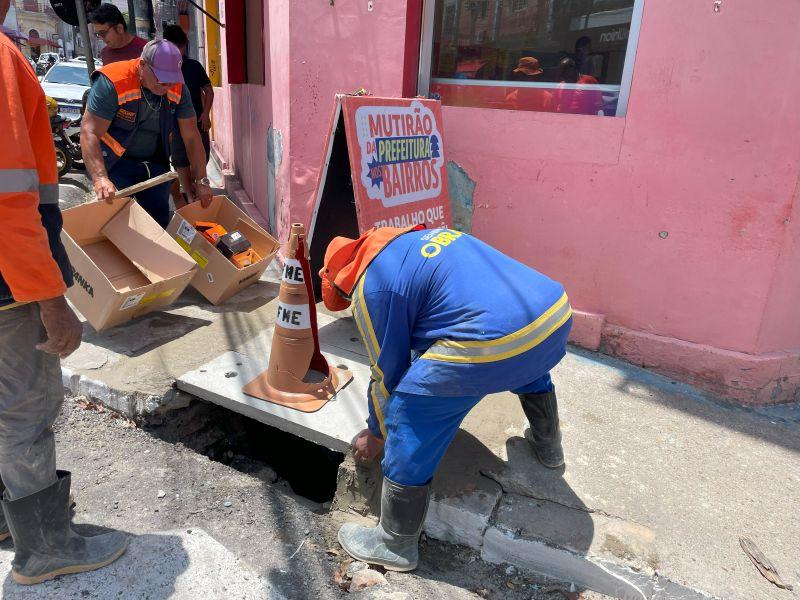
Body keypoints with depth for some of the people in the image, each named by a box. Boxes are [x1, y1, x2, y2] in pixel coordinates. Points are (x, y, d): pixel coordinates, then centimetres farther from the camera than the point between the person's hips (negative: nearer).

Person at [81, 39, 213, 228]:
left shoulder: (177, 88, -8)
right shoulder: (112, 83, -22)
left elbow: (191, 136, -3)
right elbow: (90, 133, -26)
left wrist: (201, 181, -6)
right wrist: (100, 179, -40)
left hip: (156, 163, 4)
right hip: (117, 163, -4)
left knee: (161, 221, 2)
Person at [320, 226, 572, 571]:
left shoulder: (372, 287, 3)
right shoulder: (426, 235, 28)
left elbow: (387, 373, 10)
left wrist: (376, 434, 28)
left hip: (493, 342, -9)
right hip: (558, 313, 9)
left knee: (408, 418, 7)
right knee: (530, 364, 42)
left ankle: (396, 545, 21)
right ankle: (548, 445, 62)